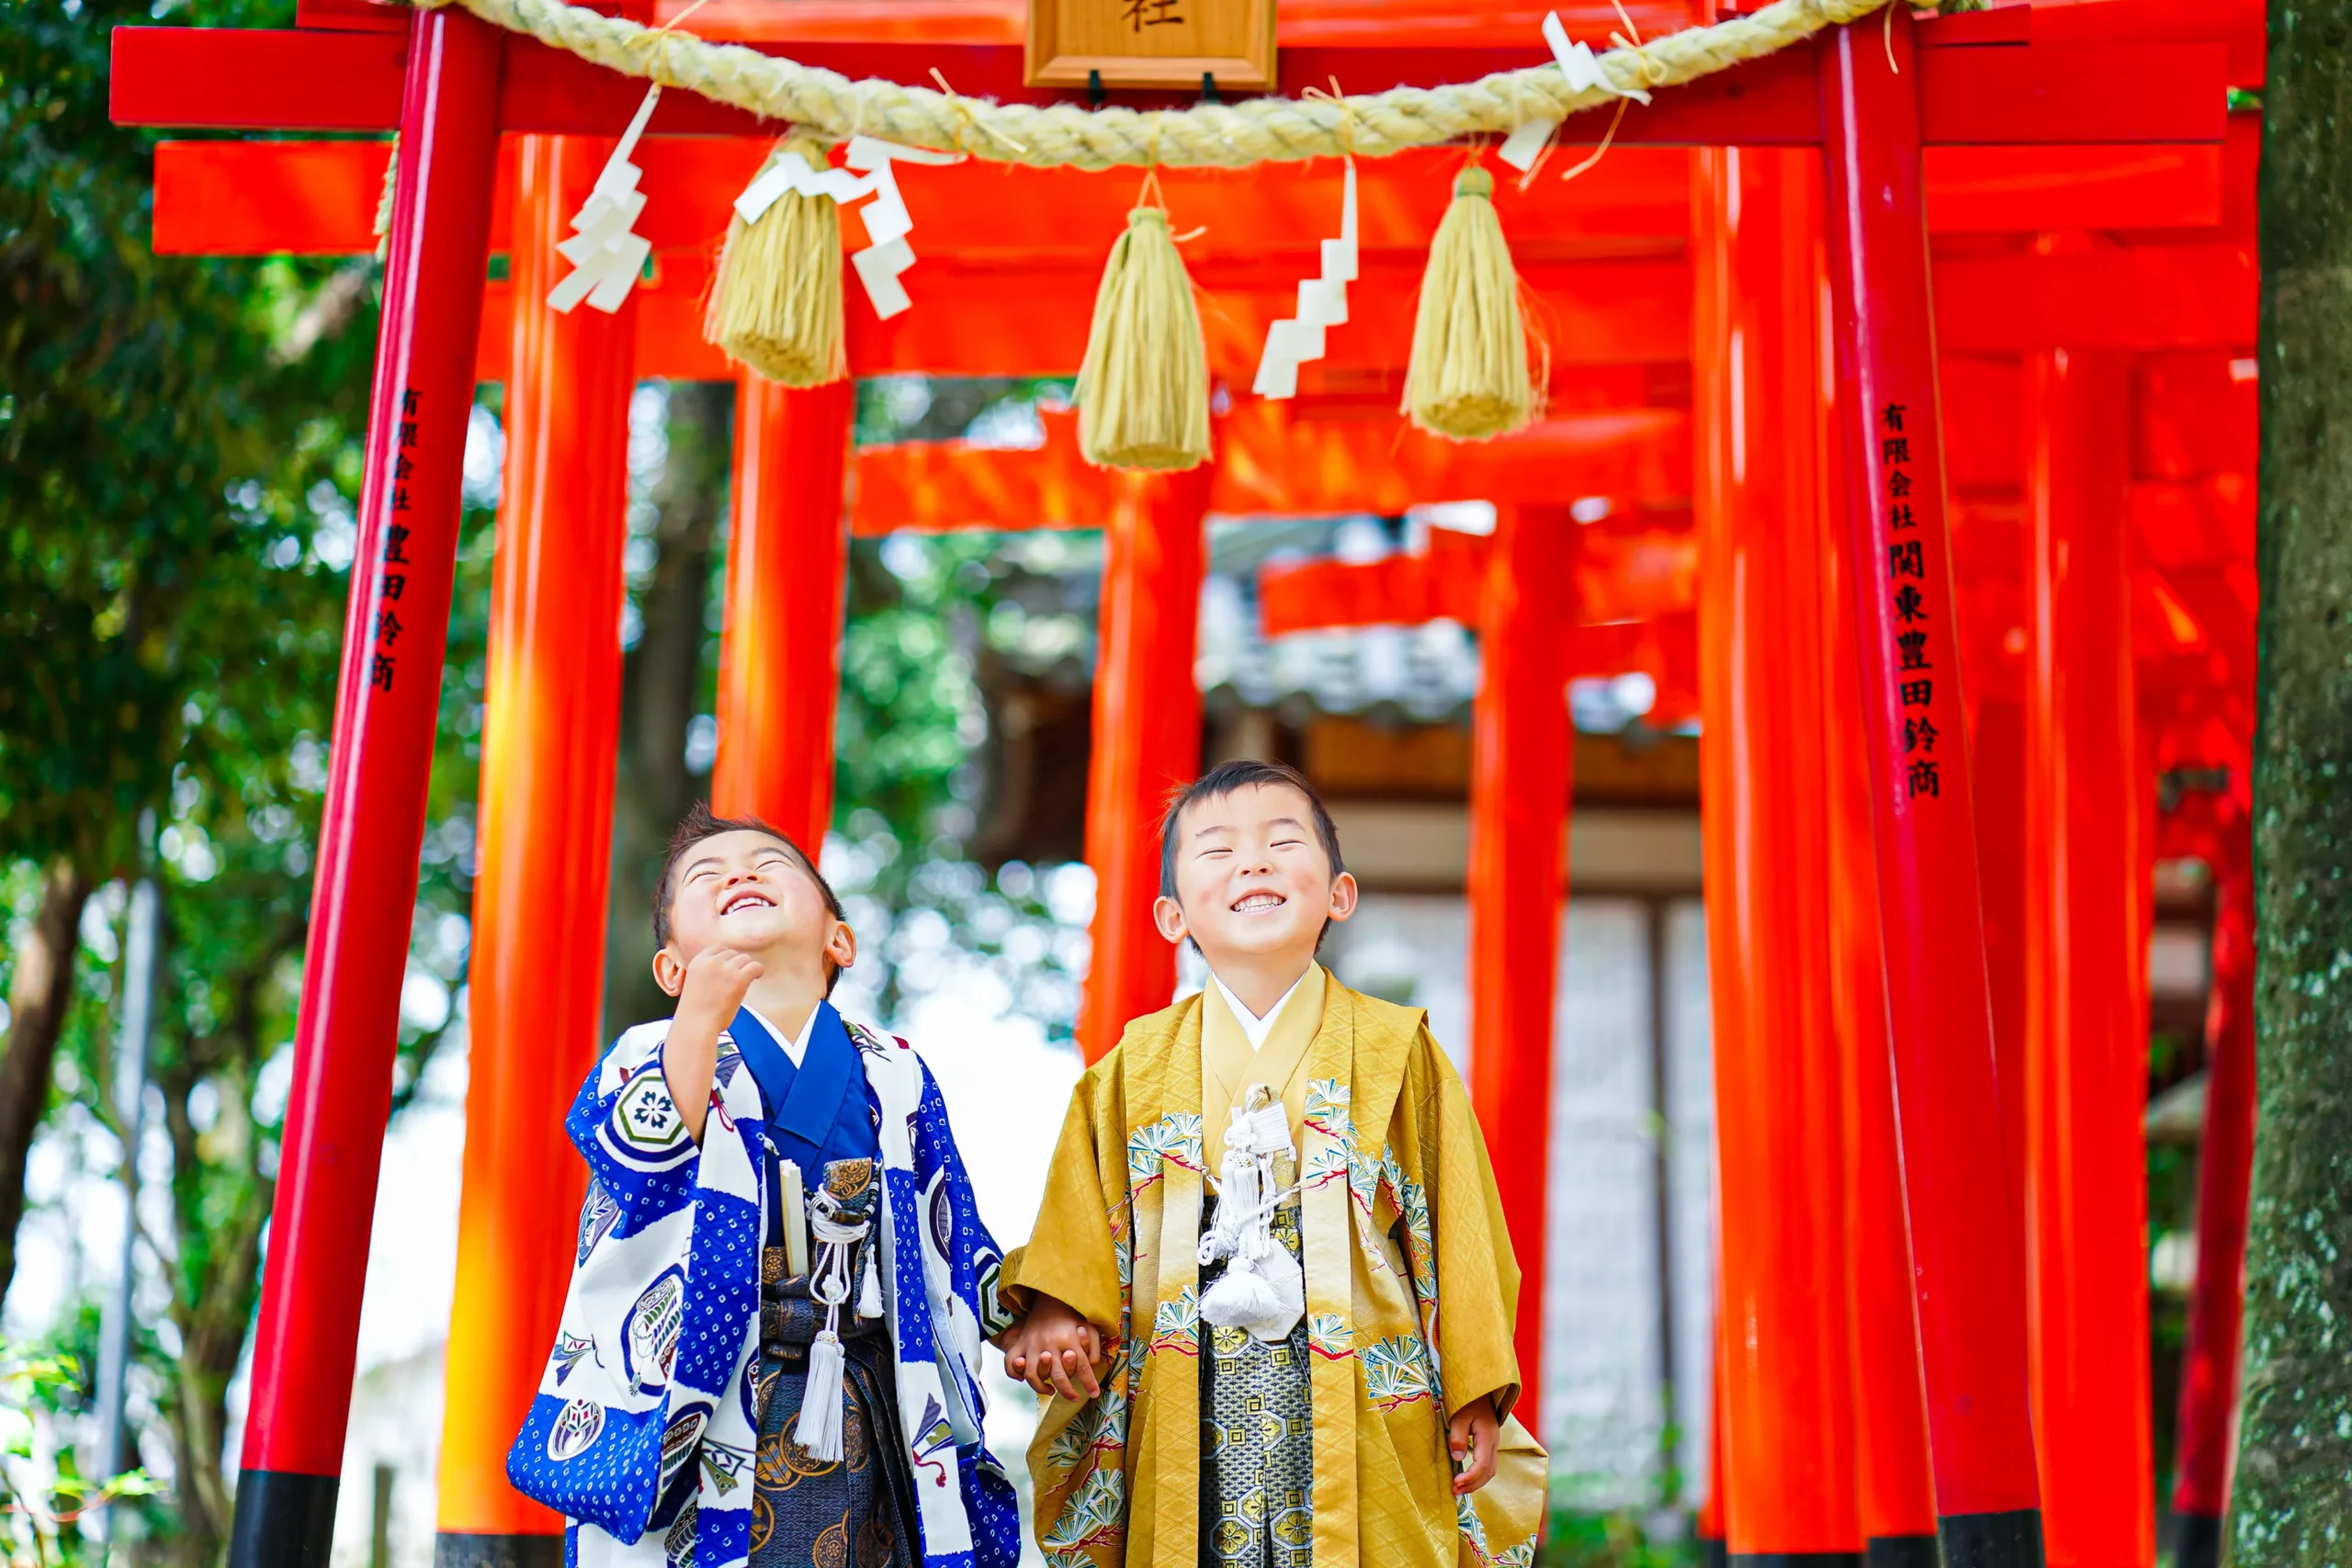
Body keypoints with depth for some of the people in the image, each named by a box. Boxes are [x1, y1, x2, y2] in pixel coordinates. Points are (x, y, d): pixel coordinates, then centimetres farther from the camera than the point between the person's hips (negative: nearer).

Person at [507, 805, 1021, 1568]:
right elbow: (644, 1178, -18)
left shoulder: (895, 1078, 13)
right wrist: (700, 1020, -28)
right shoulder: (650, 1055, 4)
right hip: (692, 1419, -2)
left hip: (863, 1426, 3)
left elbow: (957, 1253, 14)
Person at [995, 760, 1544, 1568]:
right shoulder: (1137, 1067, 9)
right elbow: (1082, 1226, 10)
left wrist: (1476, 1394, 0)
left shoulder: (1395, 1050, 4)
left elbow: (1461, 1229, 3)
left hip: (1360, 1405, -1)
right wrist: (1055, 1311, -9)